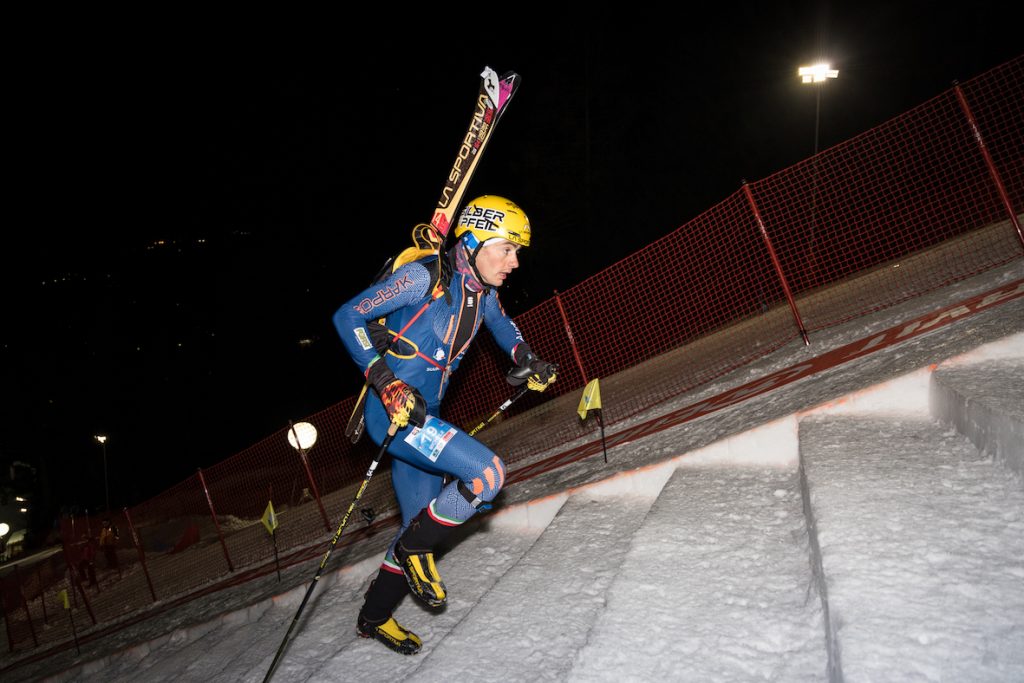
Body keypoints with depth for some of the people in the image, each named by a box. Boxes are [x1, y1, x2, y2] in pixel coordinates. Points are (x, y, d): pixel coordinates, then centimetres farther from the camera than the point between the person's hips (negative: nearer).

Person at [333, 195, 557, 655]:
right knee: (487, 474, -22)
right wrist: (386, 382, -25)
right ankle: (414, 547, 1)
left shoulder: (482, 293, 5)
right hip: (391, 411, -9)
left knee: (423, 527, 14)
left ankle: (374, 617, 34)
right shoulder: (426, 277, -18)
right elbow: (347, 316, -17)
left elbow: (502, 325, 29)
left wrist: (526, 361, 9)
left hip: (421, 415, 9)